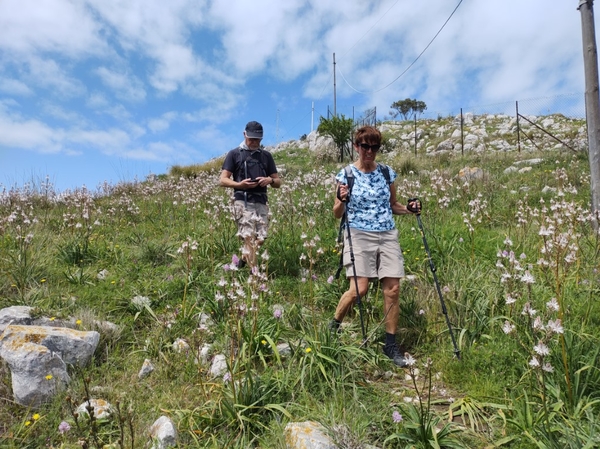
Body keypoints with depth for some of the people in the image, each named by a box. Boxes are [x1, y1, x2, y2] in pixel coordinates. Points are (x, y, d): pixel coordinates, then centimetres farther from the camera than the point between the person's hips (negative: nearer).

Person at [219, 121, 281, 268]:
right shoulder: (234, 154, 7)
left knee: (260, 238, 0)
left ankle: (243, 259, 27)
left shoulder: (266, 156, 17)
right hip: (243, 202, -4)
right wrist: (240, 184, -15)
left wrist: (270, 180, -6)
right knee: (249, 238, -12)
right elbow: (222, 180, 3)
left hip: (261, 203, 4)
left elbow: (278, 182, 18)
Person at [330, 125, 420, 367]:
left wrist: (409, 208, 1)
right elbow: (337, 214, 1)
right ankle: (333, 325, 16)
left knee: (392, 289, -1)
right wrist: (341, 200, -20)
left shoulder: (387, 172, 10)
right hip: (359, 236, -4)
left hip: (388, 236, 4)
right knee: (359, 289, -11)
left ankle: (390, 344, 13)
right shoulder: (346, 174, 0)